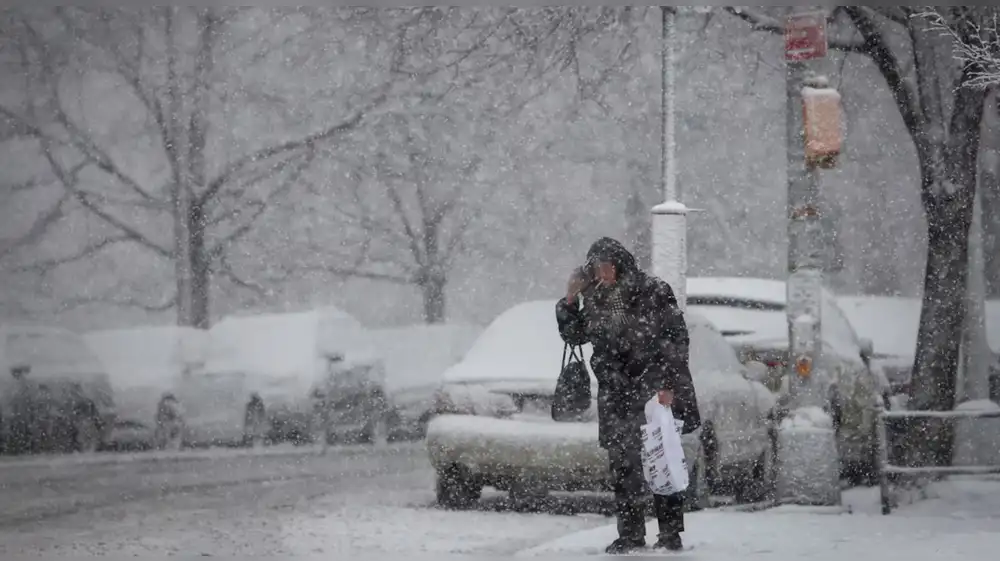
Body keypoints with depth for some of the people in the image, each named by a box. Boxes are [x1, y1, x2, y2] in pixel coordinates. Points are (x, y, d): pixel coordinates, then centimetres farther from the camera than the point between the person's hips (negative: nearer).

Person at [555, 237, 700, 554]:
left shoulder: (653, 292, -6)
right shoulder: (595, 301, 10)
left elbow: (676, 340, -8)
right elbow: (575, 336, 20)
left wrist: (668, 385, -15)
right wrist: (569, 302, 4)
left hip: (655, 393, -5)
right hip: (617, 399, 5)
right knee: (623, 466, 4)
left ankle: (671, 534, 1)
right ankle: (630, 535, 11)